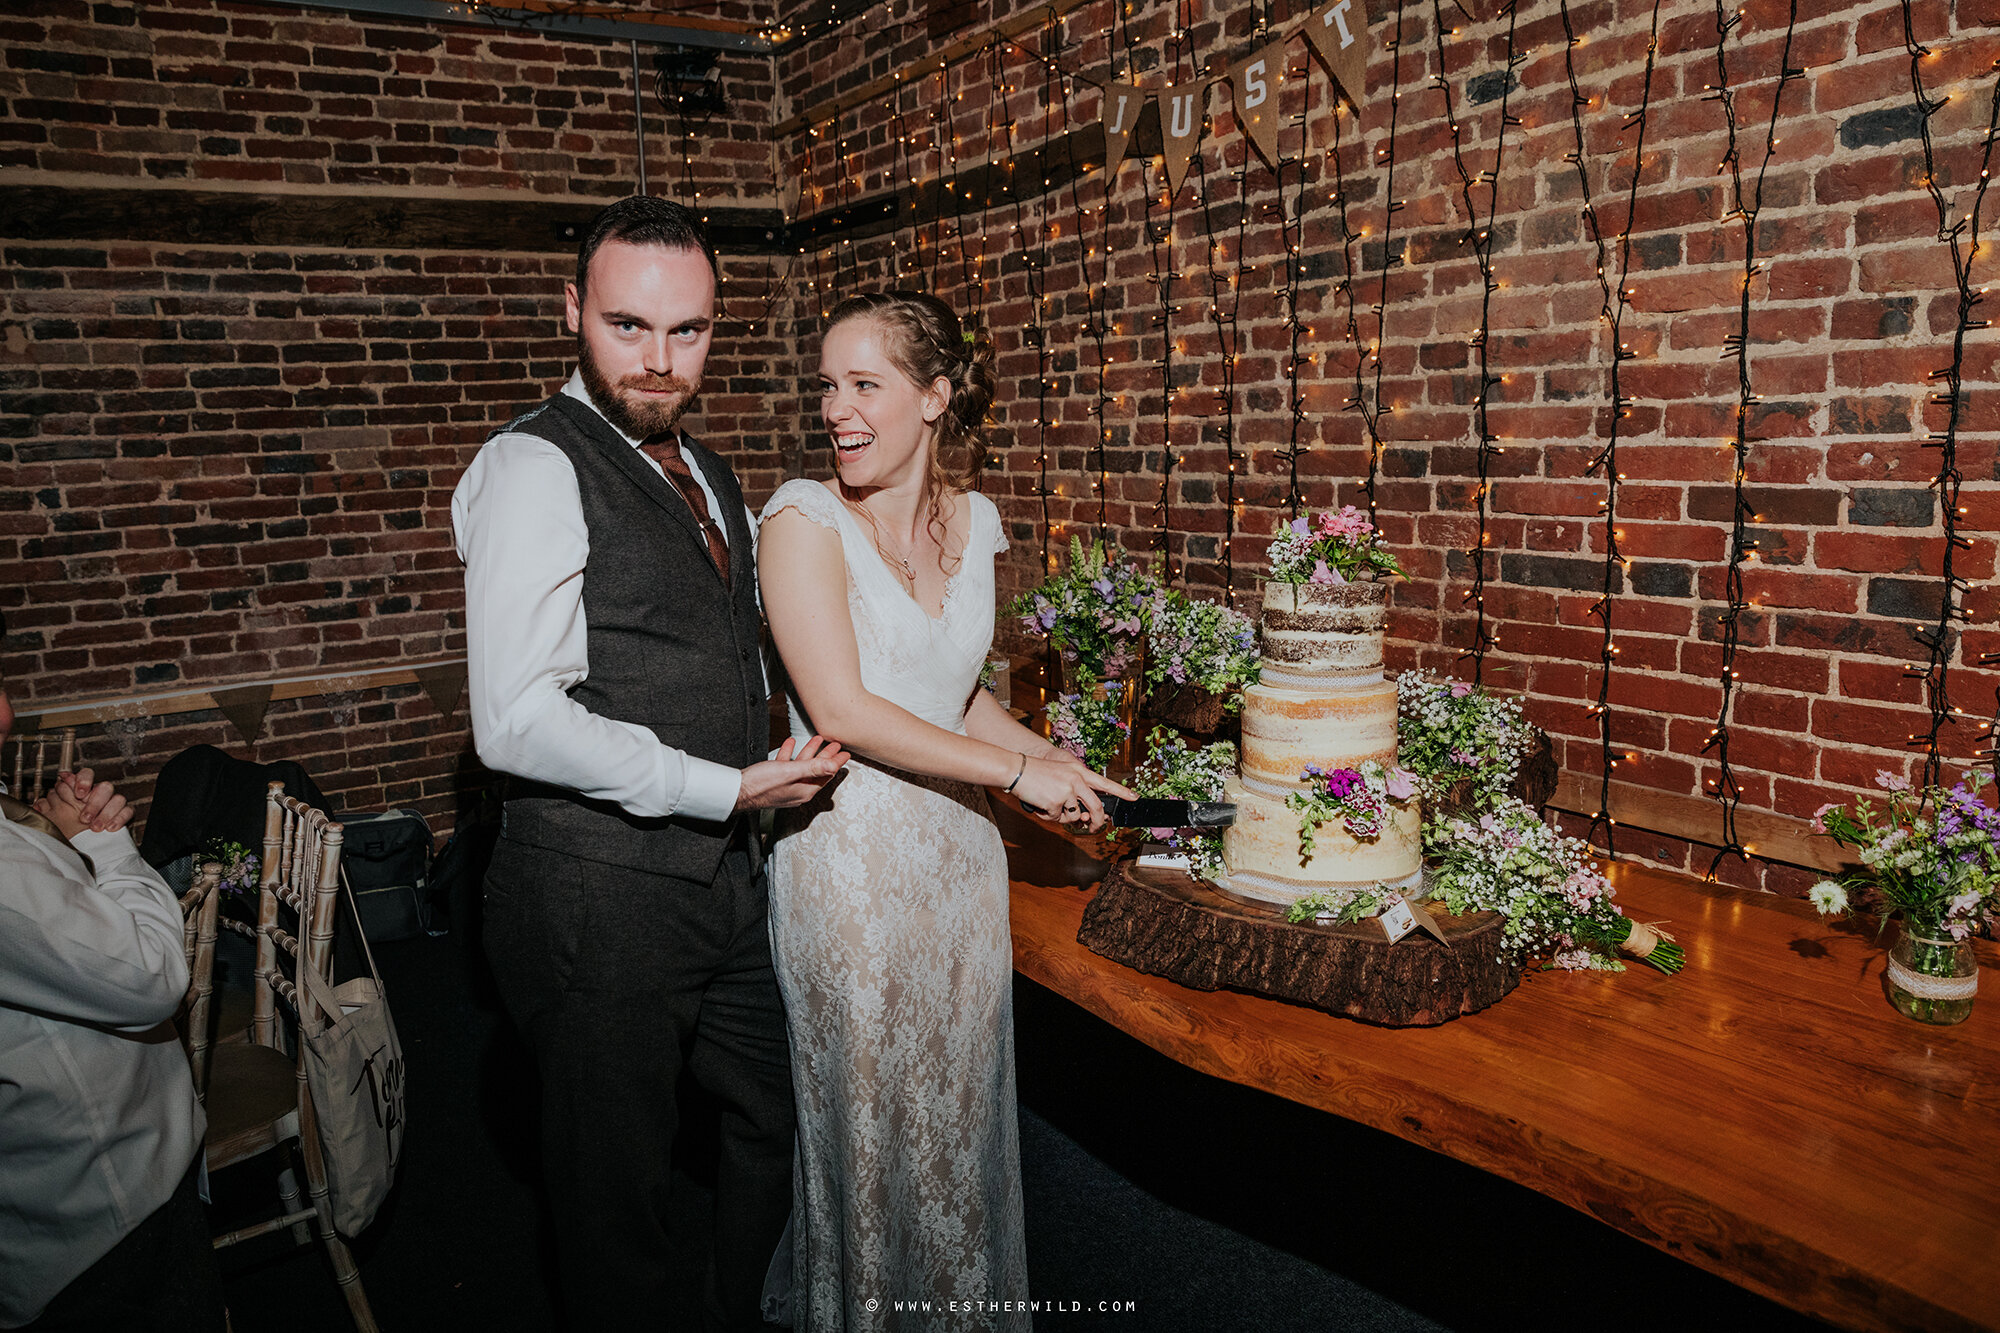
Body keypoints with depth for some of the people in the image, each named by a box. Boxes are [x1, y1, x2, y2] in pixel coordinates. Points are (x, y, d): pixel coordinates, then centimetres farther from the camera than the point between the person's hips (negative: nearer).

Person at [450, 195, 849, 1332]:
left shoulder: (708, 476, 12)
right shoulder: (535, 467, -15)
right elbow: (518, 722, -23)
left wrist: (783, 761, 9)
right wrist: (727, 789, -21)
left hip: (725, 876, 9)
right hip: (601, 893, -8)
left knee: (774, 1127, 24)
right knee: (618, 1191, 10)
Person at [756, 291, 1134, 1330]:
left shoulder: (972, 522, 5)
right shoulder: (804, 520, -12)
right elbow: (841, 710, -18)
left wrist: (1051, 761, 3)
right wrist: (1016, 769, -15)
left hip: (961, 852, 5)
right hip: (850, 856, -5)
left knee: (962, 1106, 19)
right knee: (867, 1116, 10)